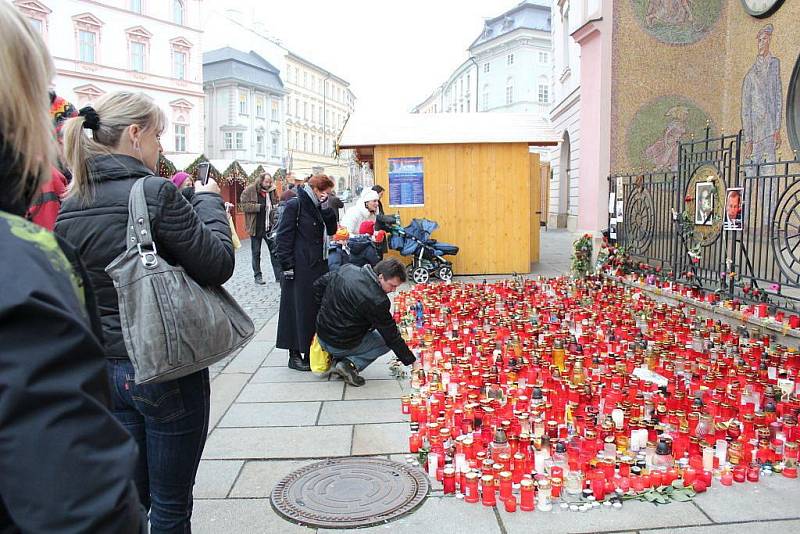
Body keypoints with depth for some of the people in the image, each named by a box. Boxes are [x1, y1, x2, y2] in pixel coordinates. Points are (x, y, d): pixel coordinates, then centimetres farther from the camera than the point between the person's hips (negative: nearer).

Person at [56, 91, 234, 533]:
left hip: (106, 371, 7)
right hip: (168, 371, -6)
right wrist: (209, 201, -1)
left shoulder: (70, 207, 3)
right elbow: (219, 265, -13)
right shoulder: (156, 194, -18)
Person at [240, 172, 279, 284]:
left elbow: (276, 203, 21)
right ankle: (257, 276, 18)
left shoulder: (272, 190, 6)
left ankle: (279, 275, 9)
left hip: (270, 226, 3)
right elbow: (244, 205, -14)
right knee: (256, 253, 7)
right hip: (256, 227, -3)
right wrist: (260, 207, -22)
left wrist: (275, 208, -3)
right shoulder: (249, 190, -8)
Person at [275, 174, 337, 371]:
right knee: (298, 309, -1)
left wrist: (326, 209, -3)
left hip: (319, 266, 8)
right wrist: (287, 265, -16)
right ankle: (294, 354, 10)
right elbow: (283, 236, -12)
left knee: (318, 308, 9)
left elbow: (331, 230, 9)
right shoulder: (294, 205, -8)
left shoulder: (317, 207, 14)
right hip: (300, 268, -7)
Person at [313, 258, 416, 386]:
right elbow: (392, 336, -16)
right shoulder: (376, 301, -24)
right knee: (387, 341, 11)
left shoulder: (347, 269, -4)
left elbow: (318, 285, 9)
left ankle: (337, 359, 13)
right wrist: (410, 360, -5)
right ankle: (351, 364, -6)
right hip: (341, 345, -7)